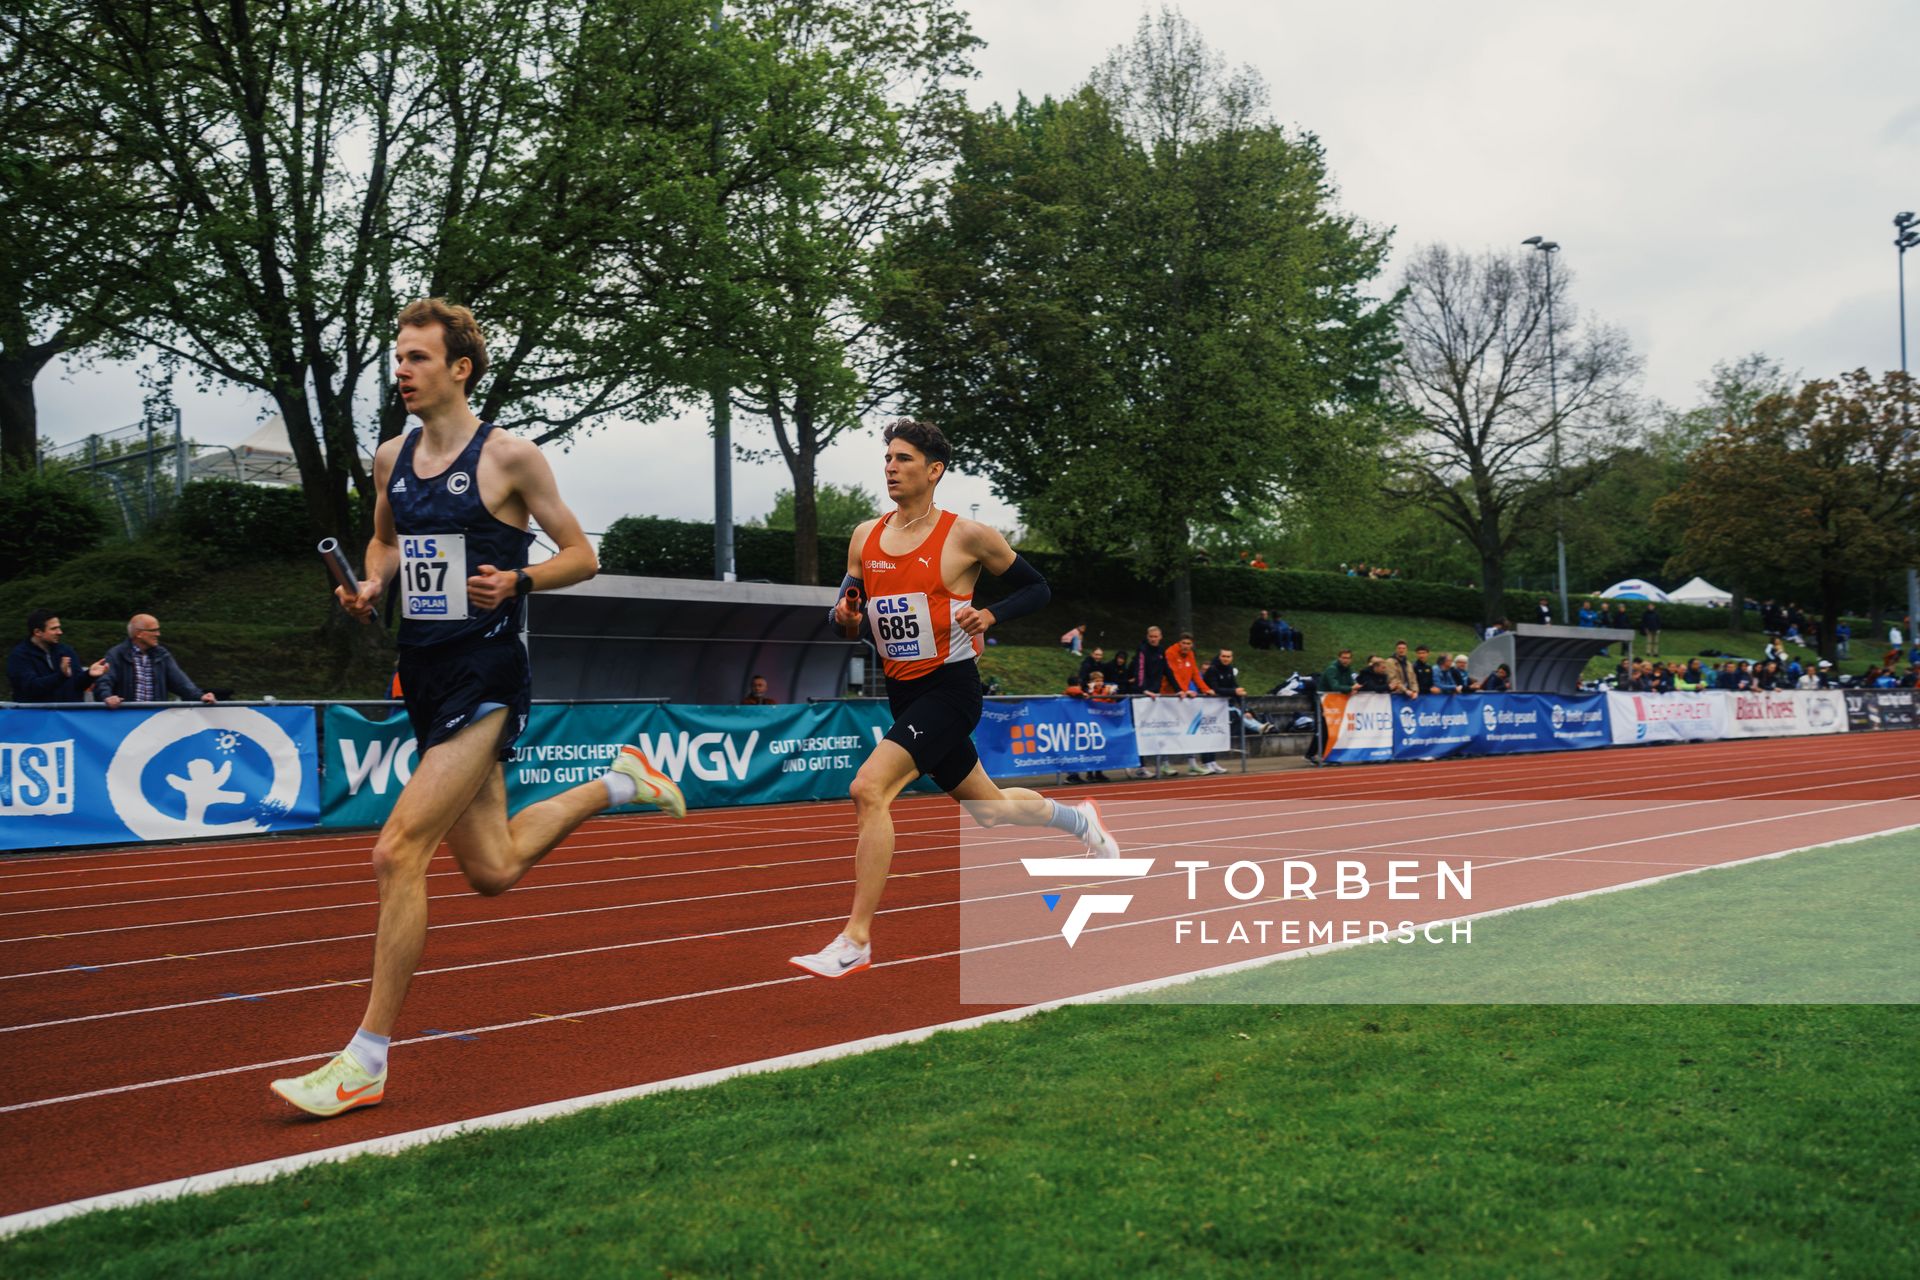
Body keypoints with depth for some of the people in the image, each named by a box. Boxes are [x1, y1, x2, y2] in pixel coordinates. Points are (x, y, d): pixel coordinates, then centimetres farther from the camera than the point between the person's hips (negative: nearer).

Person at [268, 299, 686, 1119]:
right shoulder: (391, 459, 10)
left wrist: (516, 580, -20)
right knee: (493, 872, 15)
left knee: (398, 851, -17)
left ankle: (366, 1061, -7)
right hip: (424, 674, 8)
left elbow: (582, 556, -3)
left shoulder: (509, 458, -8)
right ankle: (616, 785, 39)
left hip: (484, 680, -7)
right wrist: (370, 585, 5)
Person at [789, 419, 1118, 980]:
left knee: (868, 790, -23)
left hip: (950, 687, -7)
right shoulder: (865, 536, 6)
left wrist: (990, 616, -17)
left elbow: (1037, 588, 1)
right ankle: (1077, 819, 50)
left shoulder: (967, 535, -8)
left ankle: (854, 942, -17)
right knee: (987, 806, 20)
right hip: (902, 692, 7)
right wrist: (845, 614, -10)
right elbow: (849, 605, 14)